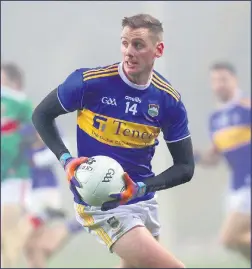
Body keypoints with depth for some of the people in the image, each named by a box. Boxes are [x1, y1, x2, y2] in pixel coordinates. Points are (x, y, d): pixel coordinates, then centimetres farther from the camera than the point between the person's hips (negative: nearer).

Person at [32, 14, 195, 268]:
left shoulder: (169, 100, -6)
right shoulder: (89, 81, -16)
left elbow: (185, 167, -1)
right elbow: (41, 115, 0)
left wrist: (140, 188, -18)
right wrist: (67, 160, -15)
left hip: (143, 201, 6)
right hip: (100, 203, -5)